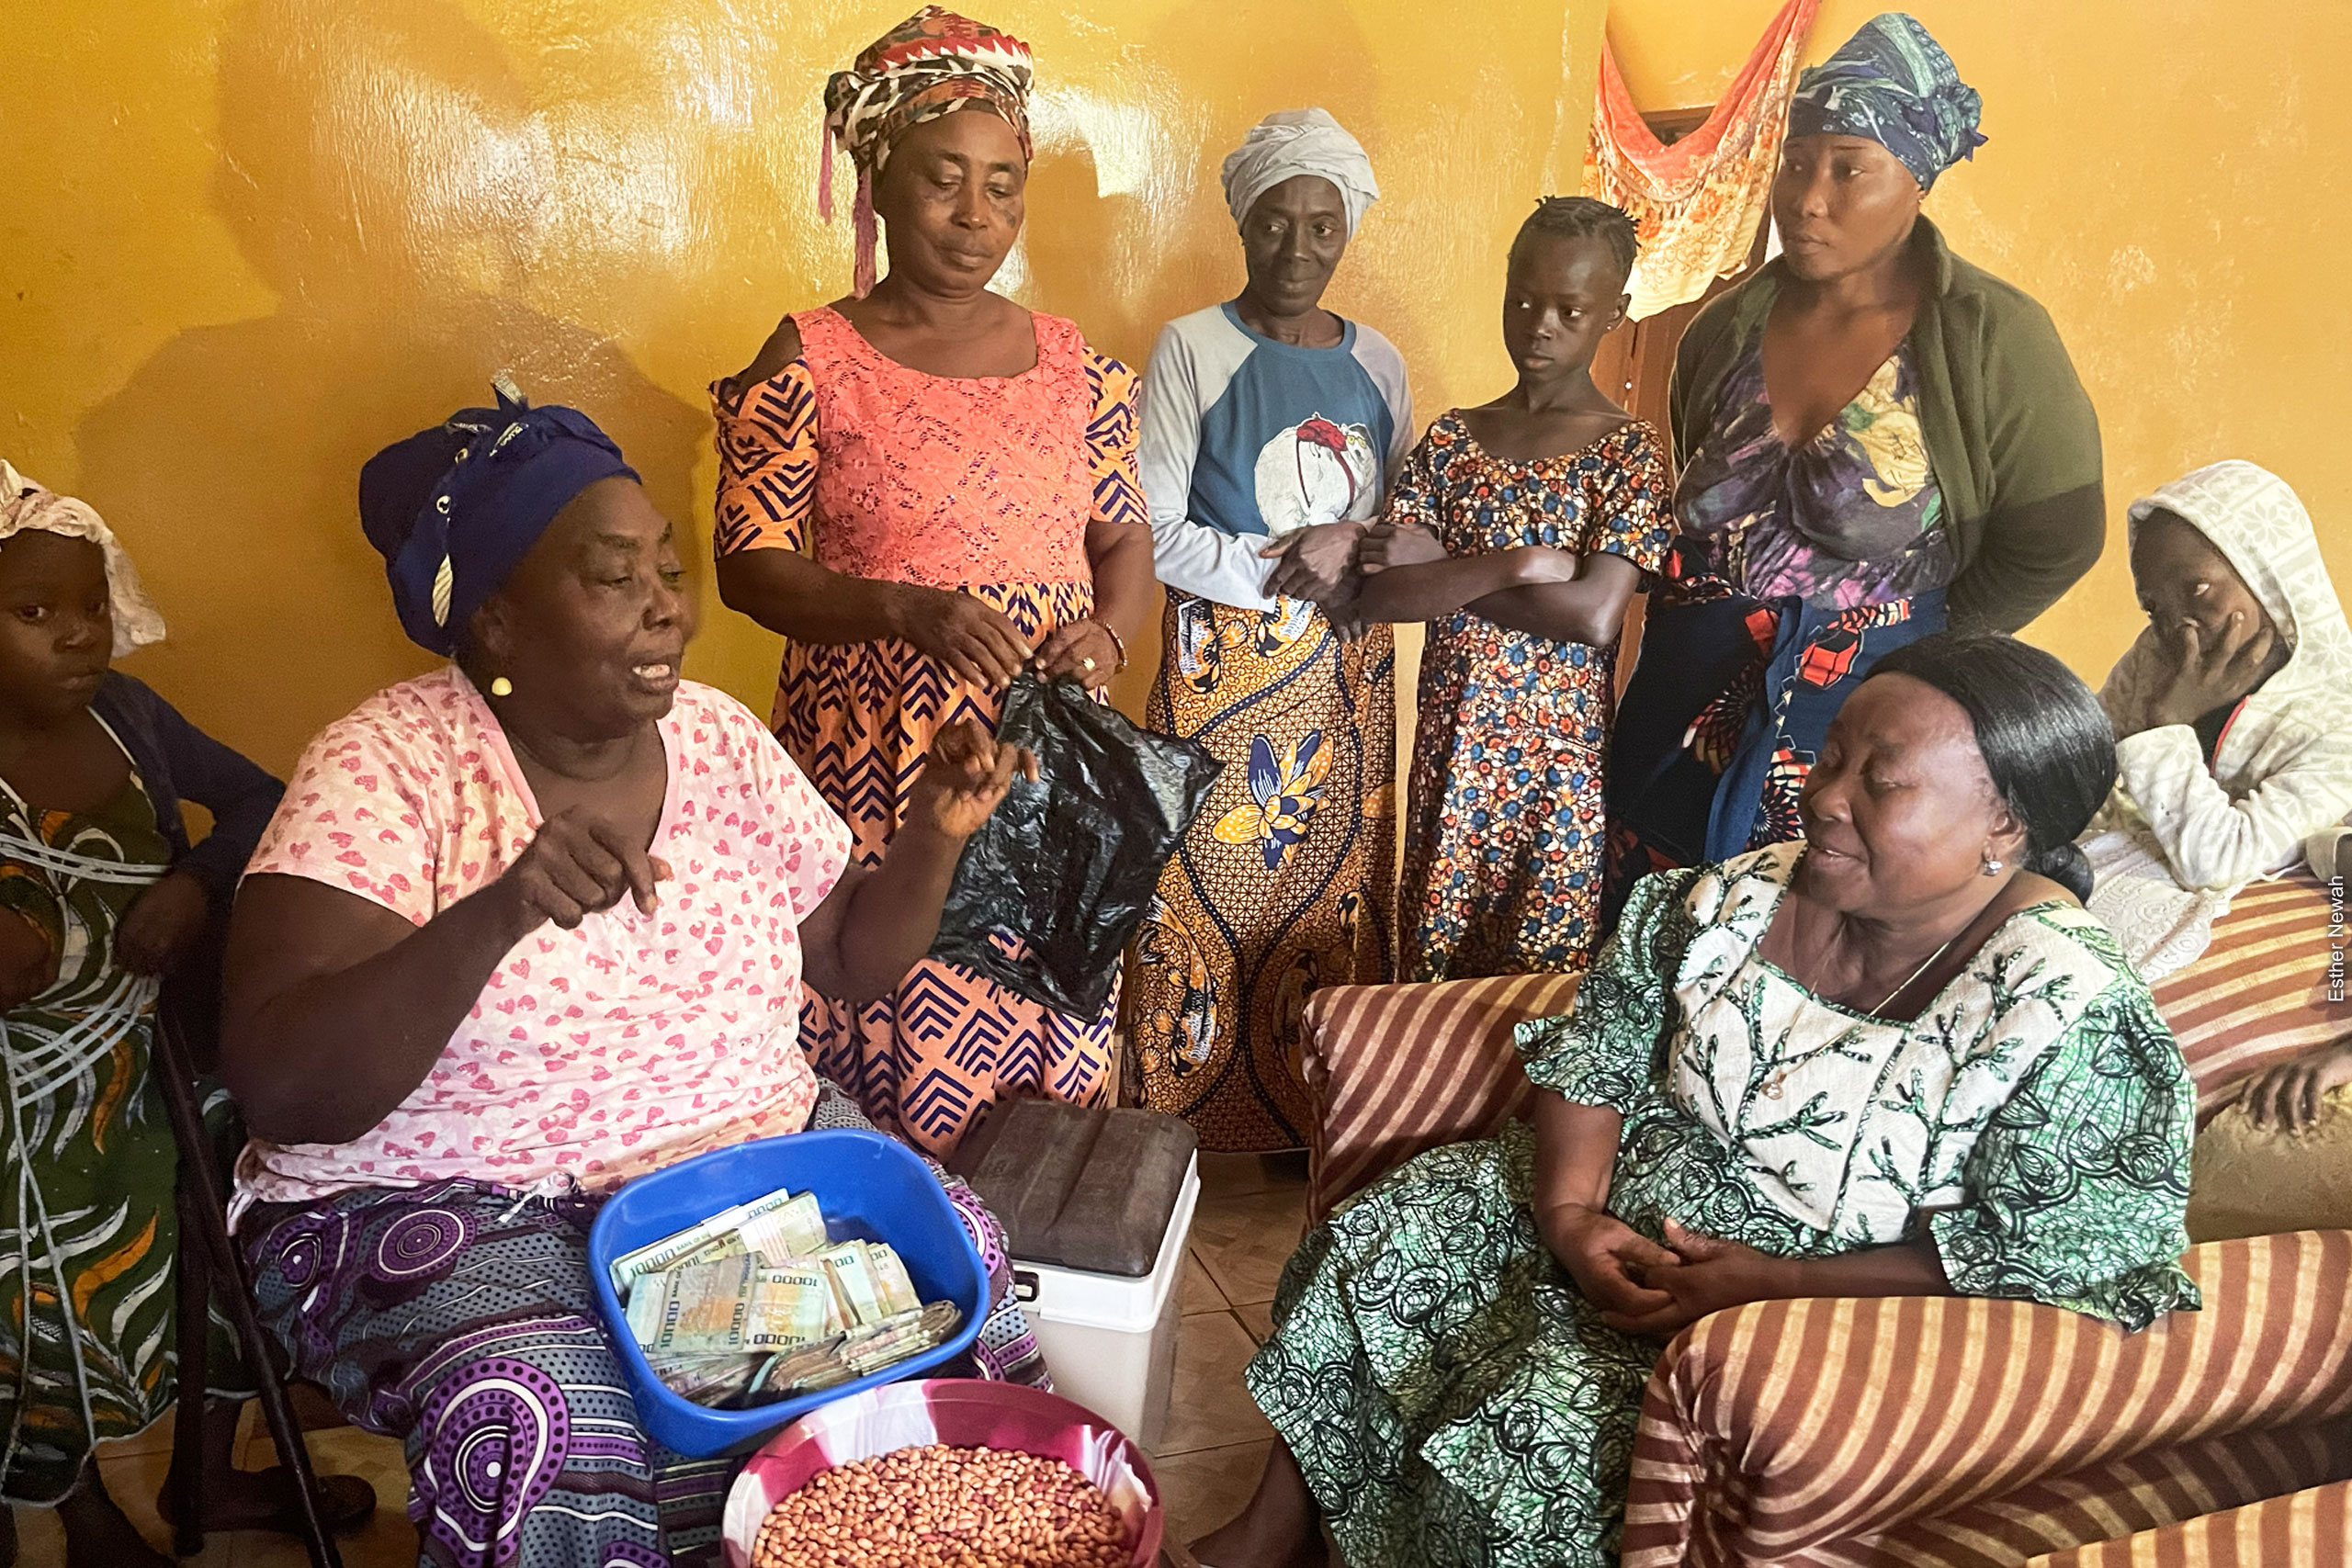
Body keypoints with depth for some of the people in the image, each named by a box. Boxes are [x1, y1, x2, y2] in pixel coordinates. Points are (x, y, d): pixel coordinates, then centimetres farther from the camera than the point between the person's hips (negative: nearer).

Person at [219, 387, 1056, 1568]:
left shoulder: (715, 734, 3)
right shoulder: (388, 765, -12)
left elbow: (848, 959, 11)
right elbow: (276, 1085, -22)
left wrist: (933, 834, -8)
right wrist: (499, 911, -37)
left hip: (753, 1151, 5)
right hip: (452, 1205, -4)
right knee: (552, 1434, -31)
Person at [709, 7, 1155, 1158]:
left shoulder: (1068, 360, 9)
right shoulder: (810, 362, -3)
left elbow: (1125, 534, 13)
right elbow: (750, 567, -6)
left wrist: (1107, 633, -9)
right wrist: (907, 609, -21)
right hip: (879, 777, -3)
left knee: (1059, 1058, 8)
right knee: (899, 1073, 0)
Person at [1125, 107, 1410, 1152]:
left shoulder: (1375, 363, 11)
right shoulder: (1192, 348, -4)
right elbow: (1155, 535, -10)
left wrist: (1355, 542, -7)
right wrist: (1293, 568, -14)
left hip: (1347, 674, 4)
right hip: (1224, 667, -4)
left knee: (1336, 885, 7)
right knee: (1208, 882, -2)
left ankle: (1323, 1122, 18)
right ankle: (1188, 1127, 12)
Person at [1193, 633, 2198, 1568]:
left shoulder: (2072, 1022, -24)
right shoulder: (1739, 898, -8)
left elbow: (2068, 1258, -23)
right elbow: (1596, 1052, 1)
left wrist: (1772, 1282, -25)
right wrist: (1570, 1210, -17)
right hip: (1619, 1208, 6)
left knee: (1540, 1428, -22)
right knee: (1370, 1251, 2)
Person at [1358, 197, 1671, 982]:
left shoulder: (1628, 453, -3)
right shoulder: (1452, 438, 6)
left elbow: (1595, 615, -17)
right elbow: (1377, 594, -5)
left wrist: (1438, 570, -12)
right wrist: (1510, 566, -17)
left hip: (1562, 759, -3)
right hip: (1452, 745, 3)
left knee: (1545, 983, 3)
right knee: (1434, 968, 9)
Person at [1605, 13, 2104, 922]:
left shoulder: (1992, 340, -9)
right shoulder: (1727, 329, 4)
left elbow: (2056, 539, -6)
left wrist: (1919, 656, -3)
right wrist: (1714, 627, 9)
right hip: (1691, 713, 4)